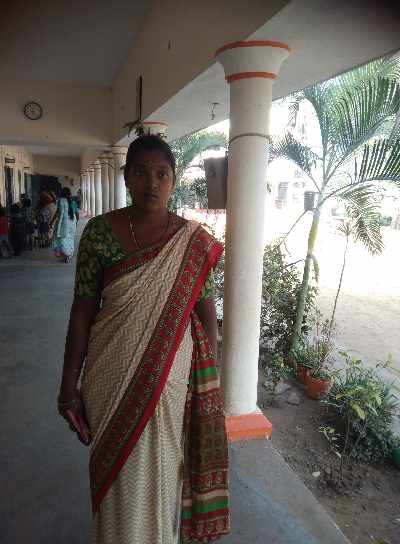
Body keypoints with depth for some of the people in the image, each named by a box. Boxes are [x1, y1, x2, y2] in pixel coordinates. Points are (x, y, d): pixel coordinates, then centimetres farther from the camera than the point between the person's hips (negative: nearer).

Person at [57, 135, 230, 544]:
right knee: (118, 473, 18)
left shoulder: (194, 242, -6)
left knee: (163, 466, 19)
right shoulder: (99, 231, -7)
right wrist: (69, 385, -4)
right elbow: (82, 310, -5)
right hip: (111, 377, 0)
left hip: (171, 377, 1)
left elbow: (206, 308, 0)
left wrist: (209, 378, 2)